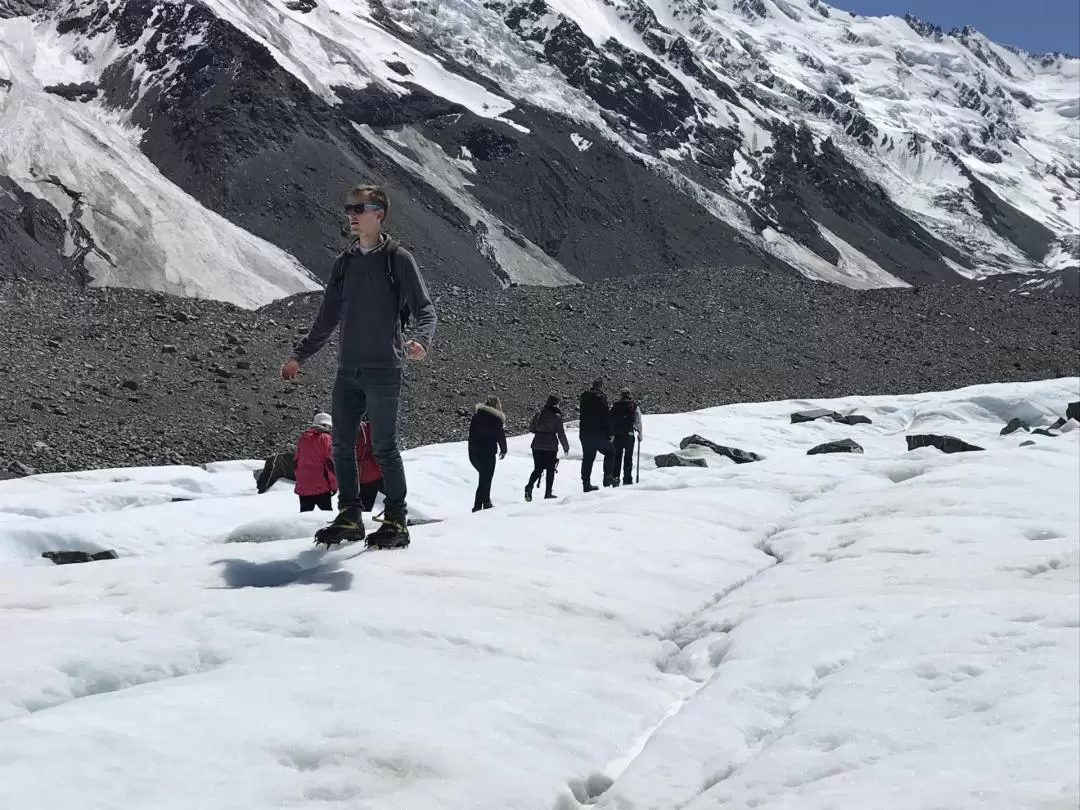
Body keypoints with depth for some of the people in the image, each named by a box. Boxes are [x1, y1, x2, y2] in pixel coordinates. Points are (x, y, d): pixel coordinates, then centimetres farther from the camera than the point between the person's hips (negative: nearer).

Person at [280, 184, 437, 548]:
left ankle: (396, 521, 3)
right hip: (348, 369, 6)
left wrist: (421, 339, -29)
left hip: (384, 368, -6)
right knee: (342, 445, 5)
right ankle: (349, 516, 14)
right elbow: (327, 319, 22)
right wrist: (299, 355, 20)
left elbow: (425, 309, -8)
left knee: (383, 446, -5)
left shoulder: (398, 259, -2)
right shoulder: (344, 262, 15)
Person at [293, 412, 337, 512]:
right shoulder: (325, 438, -5)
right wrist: (334, 484, -4)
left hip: (303, 486, 5)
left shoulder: (302, 438, 12)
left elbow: (295, 462, 15)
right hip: (321, 486, -5)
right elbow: (330, 462, -9)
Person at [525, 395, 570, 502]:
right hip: (550, 446, -4)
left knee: (538, 469, 10)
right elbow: (561, 434, -6)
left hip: (537, 445, 4)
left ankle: (529, 486, -13)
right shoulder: (557, 416, -8)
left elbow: (531, 428, 9)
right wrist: (566, 447, 5)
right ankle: (548, 492, 8)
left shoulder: (538, 414, 4)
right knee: (550, 469, 9)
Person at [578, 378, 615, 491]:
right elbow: (606, 418, -14)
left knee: (587, 458, 11)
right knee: (610, 452, 12)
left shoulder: (583, 397, 9)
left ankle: (586, 483, 7)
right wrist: (609, 434, -10)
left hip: (584, 434, 6)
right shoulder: (601, 398, -11)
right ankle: (607, 477, 4)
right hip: (598, 434, -6)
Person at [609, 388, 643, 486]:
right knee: (628, 458, 9)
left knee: (616, 457, 10)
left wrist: (610, 435, 4)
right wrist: (640, 435, 8)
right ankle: (627, 479, 8)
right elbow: (638, 422, -1)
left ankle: (614, 477, -3)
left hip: (616, 436, 1)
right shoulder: (634, 406, 0)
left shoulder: (614, 405, 2)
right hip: (629, 435, -1)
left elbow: (609, 421, 0)